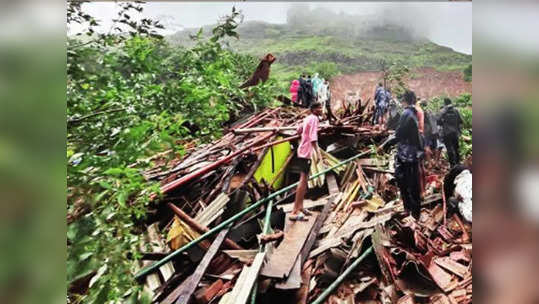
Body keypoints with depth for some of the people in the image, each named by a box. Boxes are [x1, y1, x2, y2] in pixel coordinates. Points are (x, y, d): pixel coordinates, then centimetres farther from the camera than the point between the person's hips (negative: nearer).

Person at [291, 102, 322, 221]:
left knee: (304, 180, 16)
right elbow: (313, 137, -25)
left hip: (303, 151, 10)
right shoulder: (314, 119, -13)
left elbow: (299, 130, 29)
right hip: (306, 152, -10)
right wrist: (317, 152, -30)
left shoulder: (307, 118, 15)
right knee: (303, 180, -12)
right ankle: (295, 212, -14)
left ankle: (300, 207, 24)